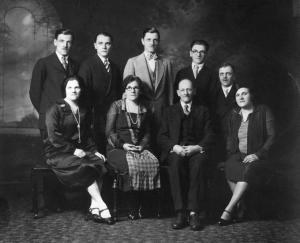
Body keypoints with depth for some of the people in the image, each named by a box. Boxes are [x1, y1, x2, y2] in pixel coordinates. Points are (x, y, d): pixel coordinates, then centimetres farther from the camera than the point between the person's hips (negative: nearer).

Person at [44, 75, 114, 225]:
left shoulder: (84, 111, 16)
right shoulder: (55, 110, -4)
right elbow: (54, 137, -12)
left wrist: (94, 150, 3)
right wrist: (73, 150, -17)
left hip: (80, 149, 5)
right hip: (58, 152, -5)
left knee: (99, 162, -24)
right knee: (86, 167, -30)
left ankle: (94, 208, -25)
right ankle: (102, 207, -24)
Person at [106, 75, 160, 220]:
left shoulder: (144, 110, 18)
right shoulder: (116, 106, 7)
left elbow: (147, 133, 18)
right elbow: (110, 132, 0)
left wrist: (142, 145, -3)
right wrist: (123, 145, -14)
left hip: (139, 148, 3)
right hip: (117, 148, -3)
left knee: (153, 163, -30)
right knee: (131, 165, -35)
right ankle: (133, 209, -20)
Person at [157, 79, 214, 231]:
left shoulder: (202, 111, 21)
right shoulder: (169, 112, 22)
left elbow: (209, 136, 8)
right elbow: (161, 137, 10)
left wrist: (197, 147, -12)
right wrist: (175, 147, -11)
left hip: (196, 150, 0)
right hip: (175, 151, 0)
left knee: (198, 163, -36)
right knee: (176, 162, -35)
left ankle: (194, 213, -36)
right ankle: (180, 213, -34)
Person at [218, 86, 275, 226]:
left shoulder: (263, 112, 4)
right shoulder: (233, 116, 16)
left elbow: (271, 136, -1)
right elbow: (230, 138, 20)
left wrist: (258, 154, -12)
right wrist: (233, 154, 0)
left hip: (257, 156, -3)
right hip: (238, 155, 3)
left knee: (248, 171, -36)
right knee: (230, 167, -32)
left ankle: (228, 210, -35)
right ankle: (240, 206, -24)